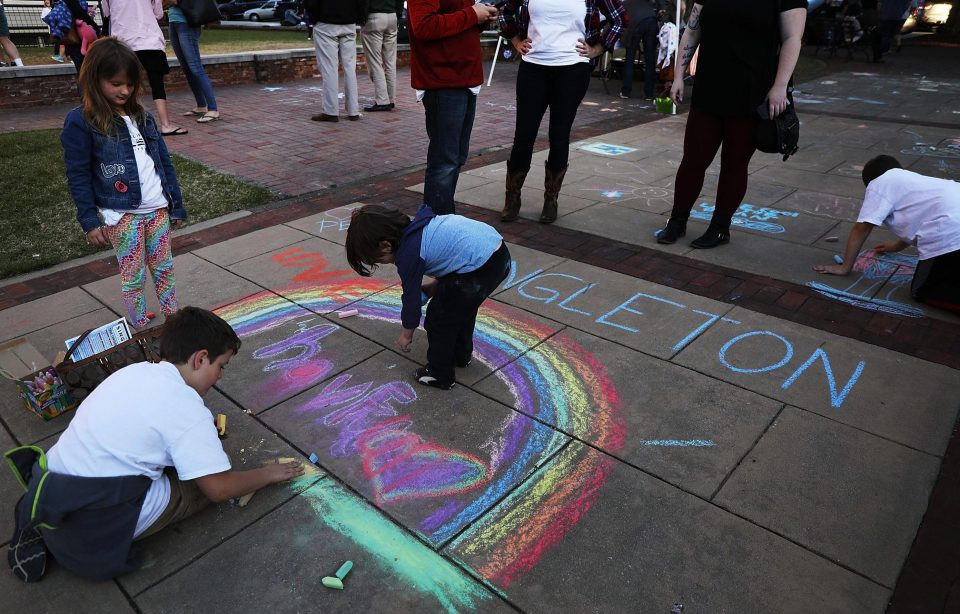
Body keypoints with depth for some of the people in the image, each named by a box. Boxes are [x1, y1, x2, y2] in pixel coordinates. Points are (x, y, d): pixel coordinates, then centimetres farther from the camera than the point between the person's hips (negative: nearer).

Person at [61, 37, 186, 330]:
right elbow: (78, 176, -6)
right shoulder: (81, 122, -6)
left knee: (164, 268, 12)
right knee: (133, 276, 4)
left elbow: (164, 161, 13)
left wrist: (177, 204, 10)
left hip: (158, 209, 5)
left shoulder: (142, 116, 10)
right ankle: (141, 331, 15)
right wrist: (90, 221, -9)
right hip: (122, 214, -4)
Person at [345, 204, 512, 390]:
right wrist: (435, 284, 16)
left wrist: (407, 334, 15)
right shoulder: (415, 228, 13)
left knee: (439, 319, 7)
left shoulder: (408, 255, -11)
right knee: (461, 308, 30)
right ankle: (461, 355, 50)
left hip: (481, 268, -9)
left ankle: (439, 376, 23)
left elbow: (411, 299, -1)